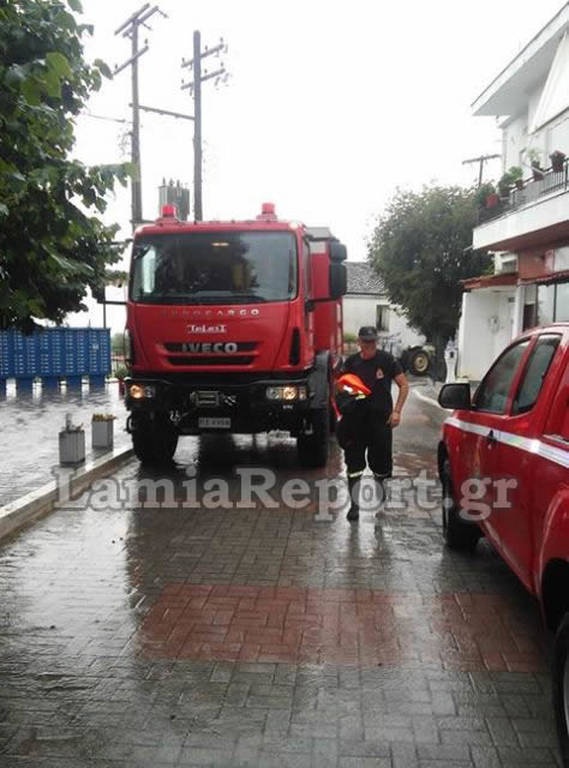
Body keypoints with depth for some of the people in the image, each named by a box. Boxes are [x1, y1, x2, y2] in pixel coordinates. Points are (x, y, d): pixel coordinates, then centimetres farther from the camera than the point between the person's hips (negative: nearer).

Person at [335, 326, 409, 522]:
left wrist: (397, 411, -8)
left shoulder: (386, 360, -4)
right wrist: (343, 389, -9)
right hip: (355, 419, 2)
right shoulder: (351, 362, 4)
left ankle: (380, 485, 42)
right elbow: (339, 386, 15)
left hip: (380, 418, -2)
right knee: (353, 463, 0)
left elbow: (404, 385, -1)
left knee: (380, 460, 10)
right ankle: (354, 504, 8)